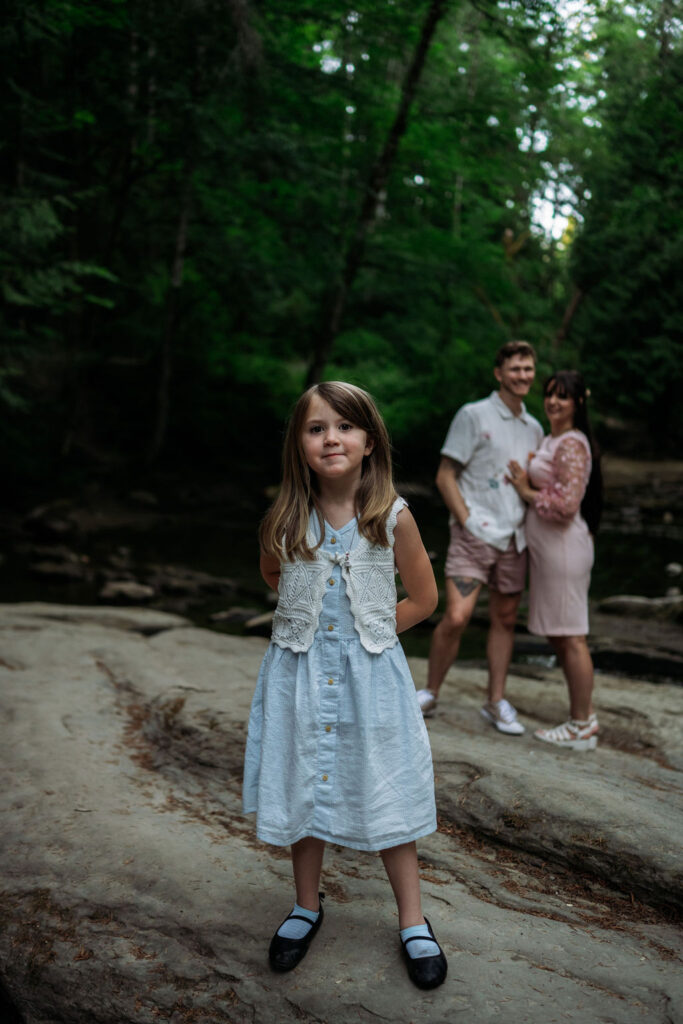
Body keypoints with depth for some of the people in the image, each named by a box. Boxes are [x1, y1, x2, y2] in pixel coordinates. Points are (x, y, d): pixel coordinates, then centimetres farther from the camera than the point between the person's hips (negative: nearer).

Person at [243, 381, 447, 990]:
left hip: (370, 672, -1)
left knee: (386, 792, 7)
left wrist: (367, 630, -2)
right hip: (299, 671, 2)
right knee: (303, 786, 13)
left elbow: (423, 599, 0)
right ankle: (307, 906, 37)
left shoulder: (393, 517, -11)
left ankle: (413, 922, 26)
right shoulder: (284, 520, -8)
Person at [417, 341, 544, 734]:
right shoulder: (473, 415, -2)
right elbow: (445, 476, -4)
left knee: (506, 619, 9)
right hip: (474, 534, -6)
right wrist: (467, 522, -11)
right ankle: (430, 693, 6)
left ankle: (496, 702, 21)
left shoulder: (534, 428, 15)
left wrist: (531, 526, 9)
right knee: (456, 618, -14)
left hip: (514, 539, 6)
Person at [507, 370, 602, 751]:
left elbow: (567, 505, -21)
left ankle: (581, 727, 4)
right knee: (559, 635, 14)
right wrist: (527, 484, 9)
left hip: (564, 547, -10)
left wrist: (526, 491, -9)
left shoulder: (572, 445, -14)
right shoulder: (550, 440, 17)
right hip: (546, 547, 11)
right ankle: (585, 718, 22)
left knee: (570, 636, -4)